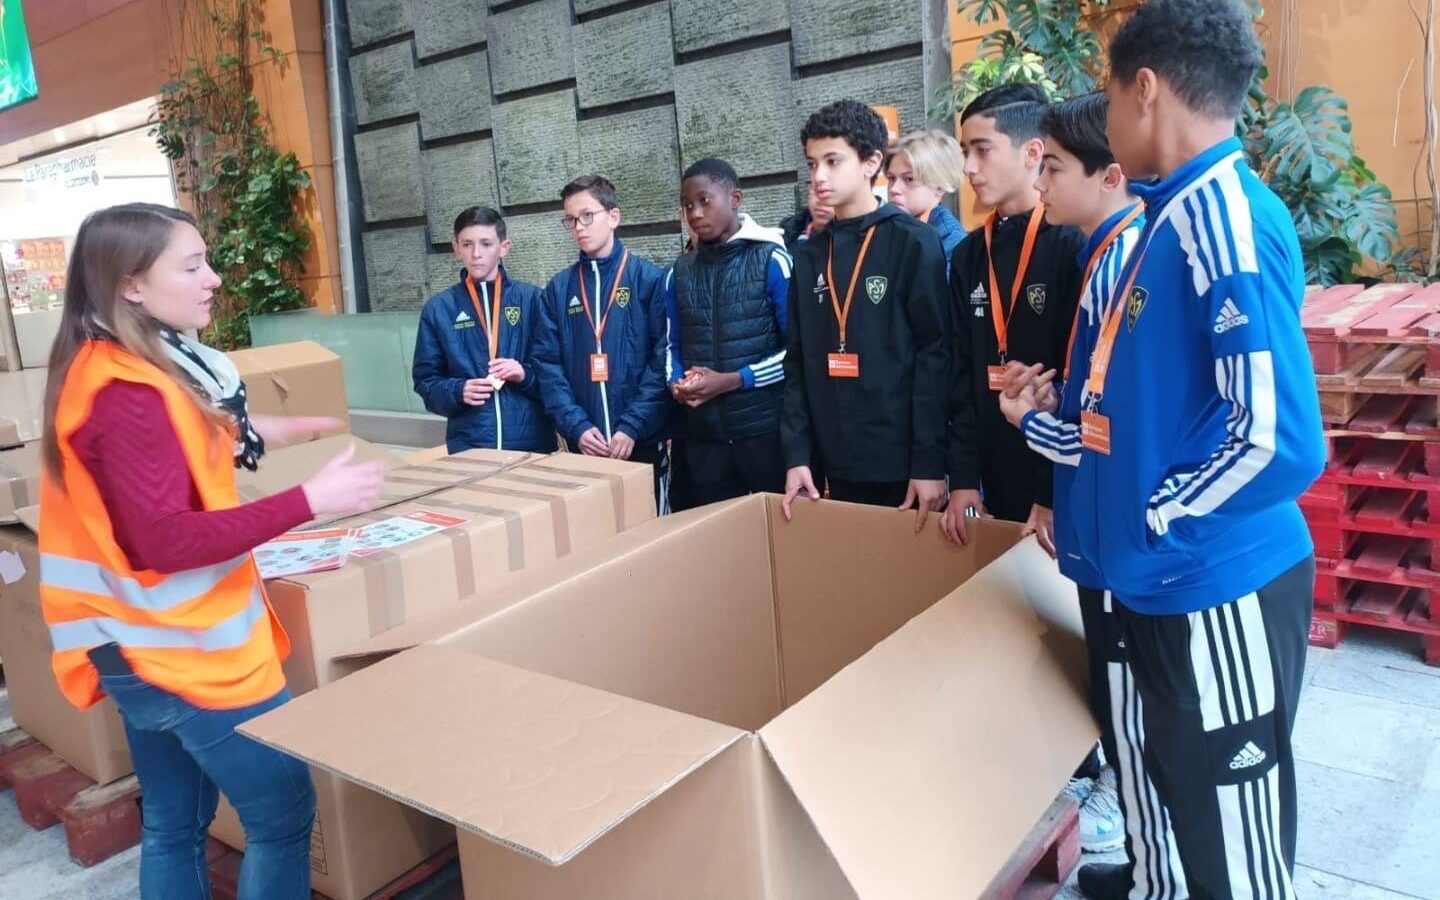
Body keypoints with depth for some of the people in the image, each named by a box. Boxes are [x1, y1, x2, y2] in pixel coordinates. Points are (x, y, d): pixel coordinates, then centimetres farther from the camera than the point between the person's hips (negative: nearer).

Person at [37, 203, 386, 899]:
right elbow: (166, 540, -28)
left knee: (173, 823, 20)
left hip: (144, 646, 10)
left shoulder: (107, 370, 7)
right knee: (283, 814, 5)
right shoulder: (128, 392, -23)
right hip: (187, 650, -10)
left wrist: (239, 435, 13)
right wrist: (310, 500, -30)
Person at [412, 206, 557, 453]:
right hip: (468, 444, 1)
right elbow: (425, 380, 8)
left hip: (532, 440, 0)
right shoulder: (438, 308, 5)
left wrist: (526, 375, -14)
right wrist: (458, 391, -10)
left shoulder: (532, 298, 2)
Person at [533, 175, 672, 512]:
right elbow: (548, 364, 3)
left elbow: (663, 361, -8)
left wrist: (632, 427, -15)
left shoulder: (650, 278, -3)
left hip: (644, 441, -3)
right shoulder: (558, 288, 7)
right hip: (584, 445, 3)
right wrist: (576, 426, -9)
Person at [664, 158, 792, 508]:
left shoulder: (771, 260, -5)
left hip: (767, 427, -4)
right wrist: (676, 382, -5)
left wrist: (733, 381, -15)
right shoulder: (679, 273, 10)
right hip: (703, 433, 4)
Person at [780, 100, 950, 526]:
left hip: (903, 461, -4)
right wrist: (797, 453, 2)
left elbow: (935, 354, -10)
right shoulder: (810, 255, 9)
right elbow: (798, 362, 9)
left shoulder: (912, 242, -5)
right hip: (837, 462, 5)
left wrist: (930, 461, -14)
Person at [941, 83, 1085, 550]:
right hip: (996, 480, 5)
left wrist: (1056, 493, -16)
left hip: (1065, 484, -5)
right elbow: (962, 373, 7)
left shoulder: (1074, 246, -9)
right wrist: (963, 476, 1)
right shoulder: (969, 255, 9)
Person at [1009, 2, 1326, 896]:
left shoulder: (1224, 219, -20)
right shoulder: (1178, 213, 9)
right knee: (1192, 805, 24)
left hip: (1219, 587, -9)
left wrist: (1154, 520, -14)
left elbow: (1278, 438, -27)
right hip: (1168, 583, 9)